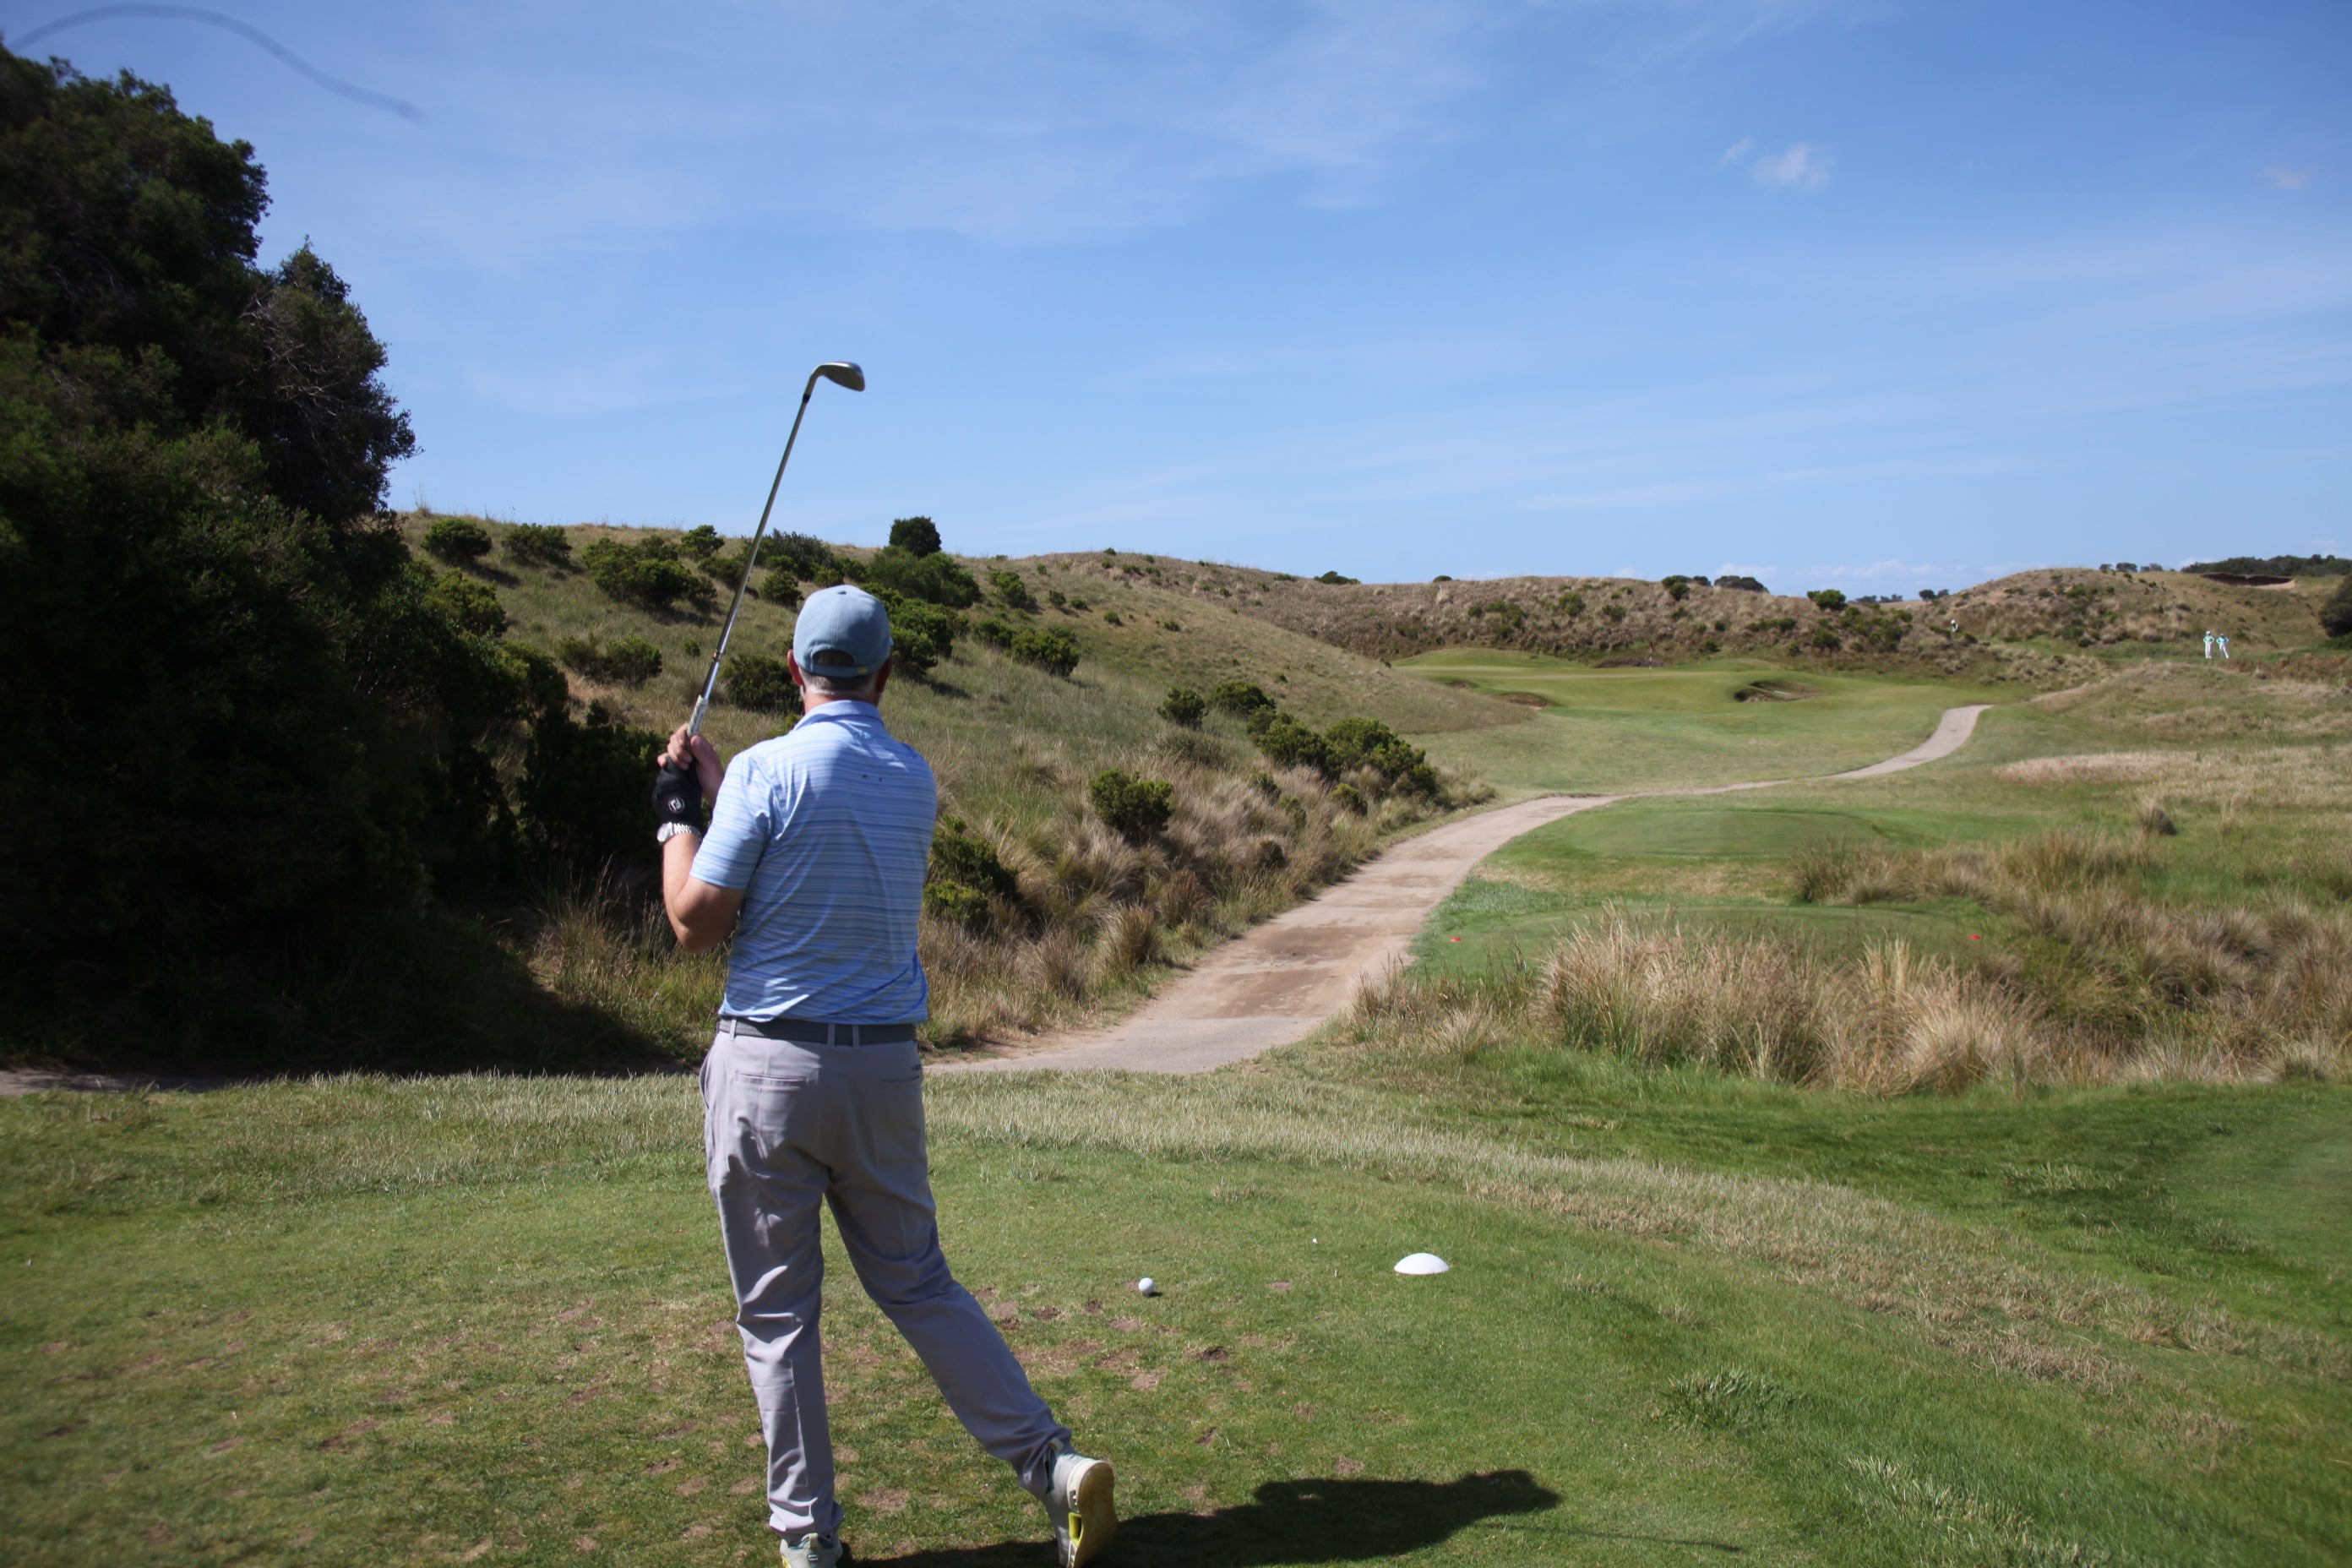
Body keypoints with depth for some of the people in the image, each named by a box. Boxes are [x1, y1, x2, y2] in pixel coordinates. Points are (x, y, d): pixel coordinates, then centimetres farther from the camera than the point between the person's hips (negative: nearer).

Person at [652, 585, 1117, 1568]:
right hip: (884, 1067, 4)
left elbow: (697, 924, -9)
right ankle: (1052, 1464, 11)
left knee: (776, 1310, 9)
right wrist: (718, 784, 23)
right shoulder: (916, 781, 6)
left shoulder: (767, 770, -11)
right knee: (919, 1284, 16)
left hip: (770, 1064, -4)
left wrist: (678, 815, 5)